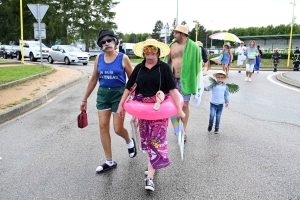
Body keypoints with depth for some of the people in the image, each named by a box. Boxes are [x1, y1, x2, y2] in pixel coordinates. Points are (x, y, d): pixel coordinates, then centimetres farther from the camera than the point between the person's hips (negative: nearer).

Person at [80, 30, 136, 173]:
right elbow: (93, 79, 10)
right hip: (103, 94, 4)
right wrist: (85, 99, 11)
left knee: (118, 129, -2)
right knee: (103, 127, 3)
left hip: (119, 94, -4)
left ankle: (129, 142, 36)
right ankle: (110, 162, 16)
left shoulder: (123, 58, -9)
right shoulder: (99, 58, 2)